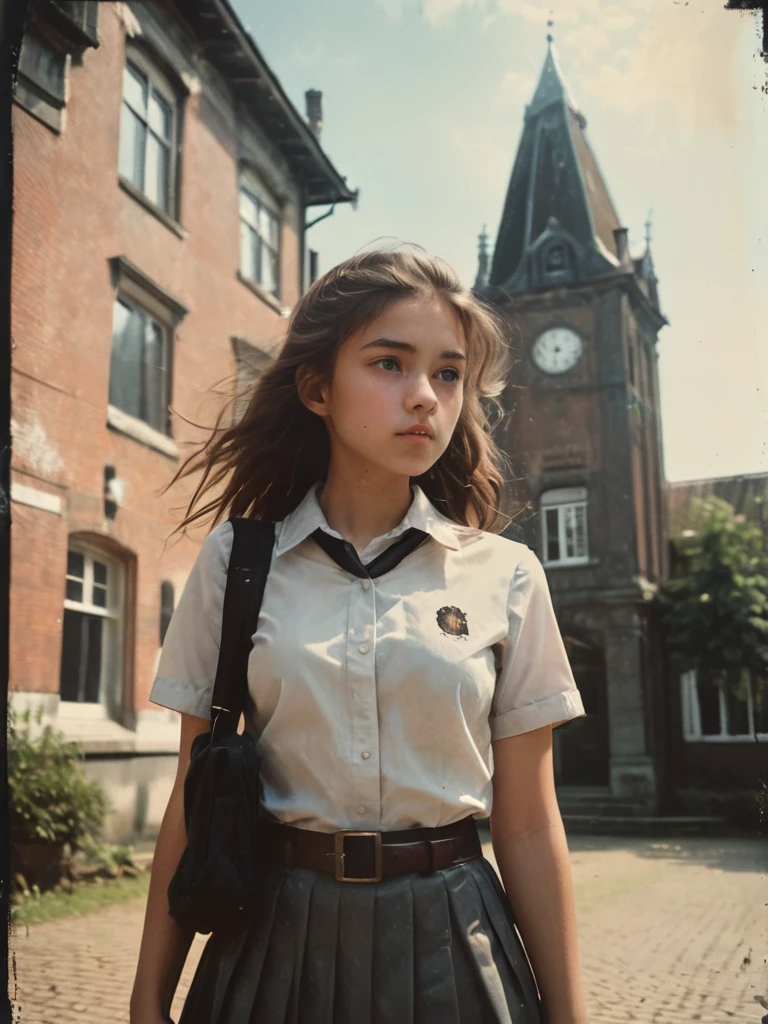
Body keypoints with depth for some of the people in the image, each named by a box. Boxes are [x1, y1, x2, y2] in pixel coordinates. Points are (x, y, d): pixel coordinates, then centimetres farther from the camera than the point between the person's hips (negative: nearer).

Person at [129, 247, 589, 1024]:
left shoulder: (504, 577, -4)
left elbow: (527, 827, -1)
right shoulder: (236, 560, -4)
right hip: (279, 937, 0)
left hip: (450, 942, 1)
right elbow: (193, 798, -1)